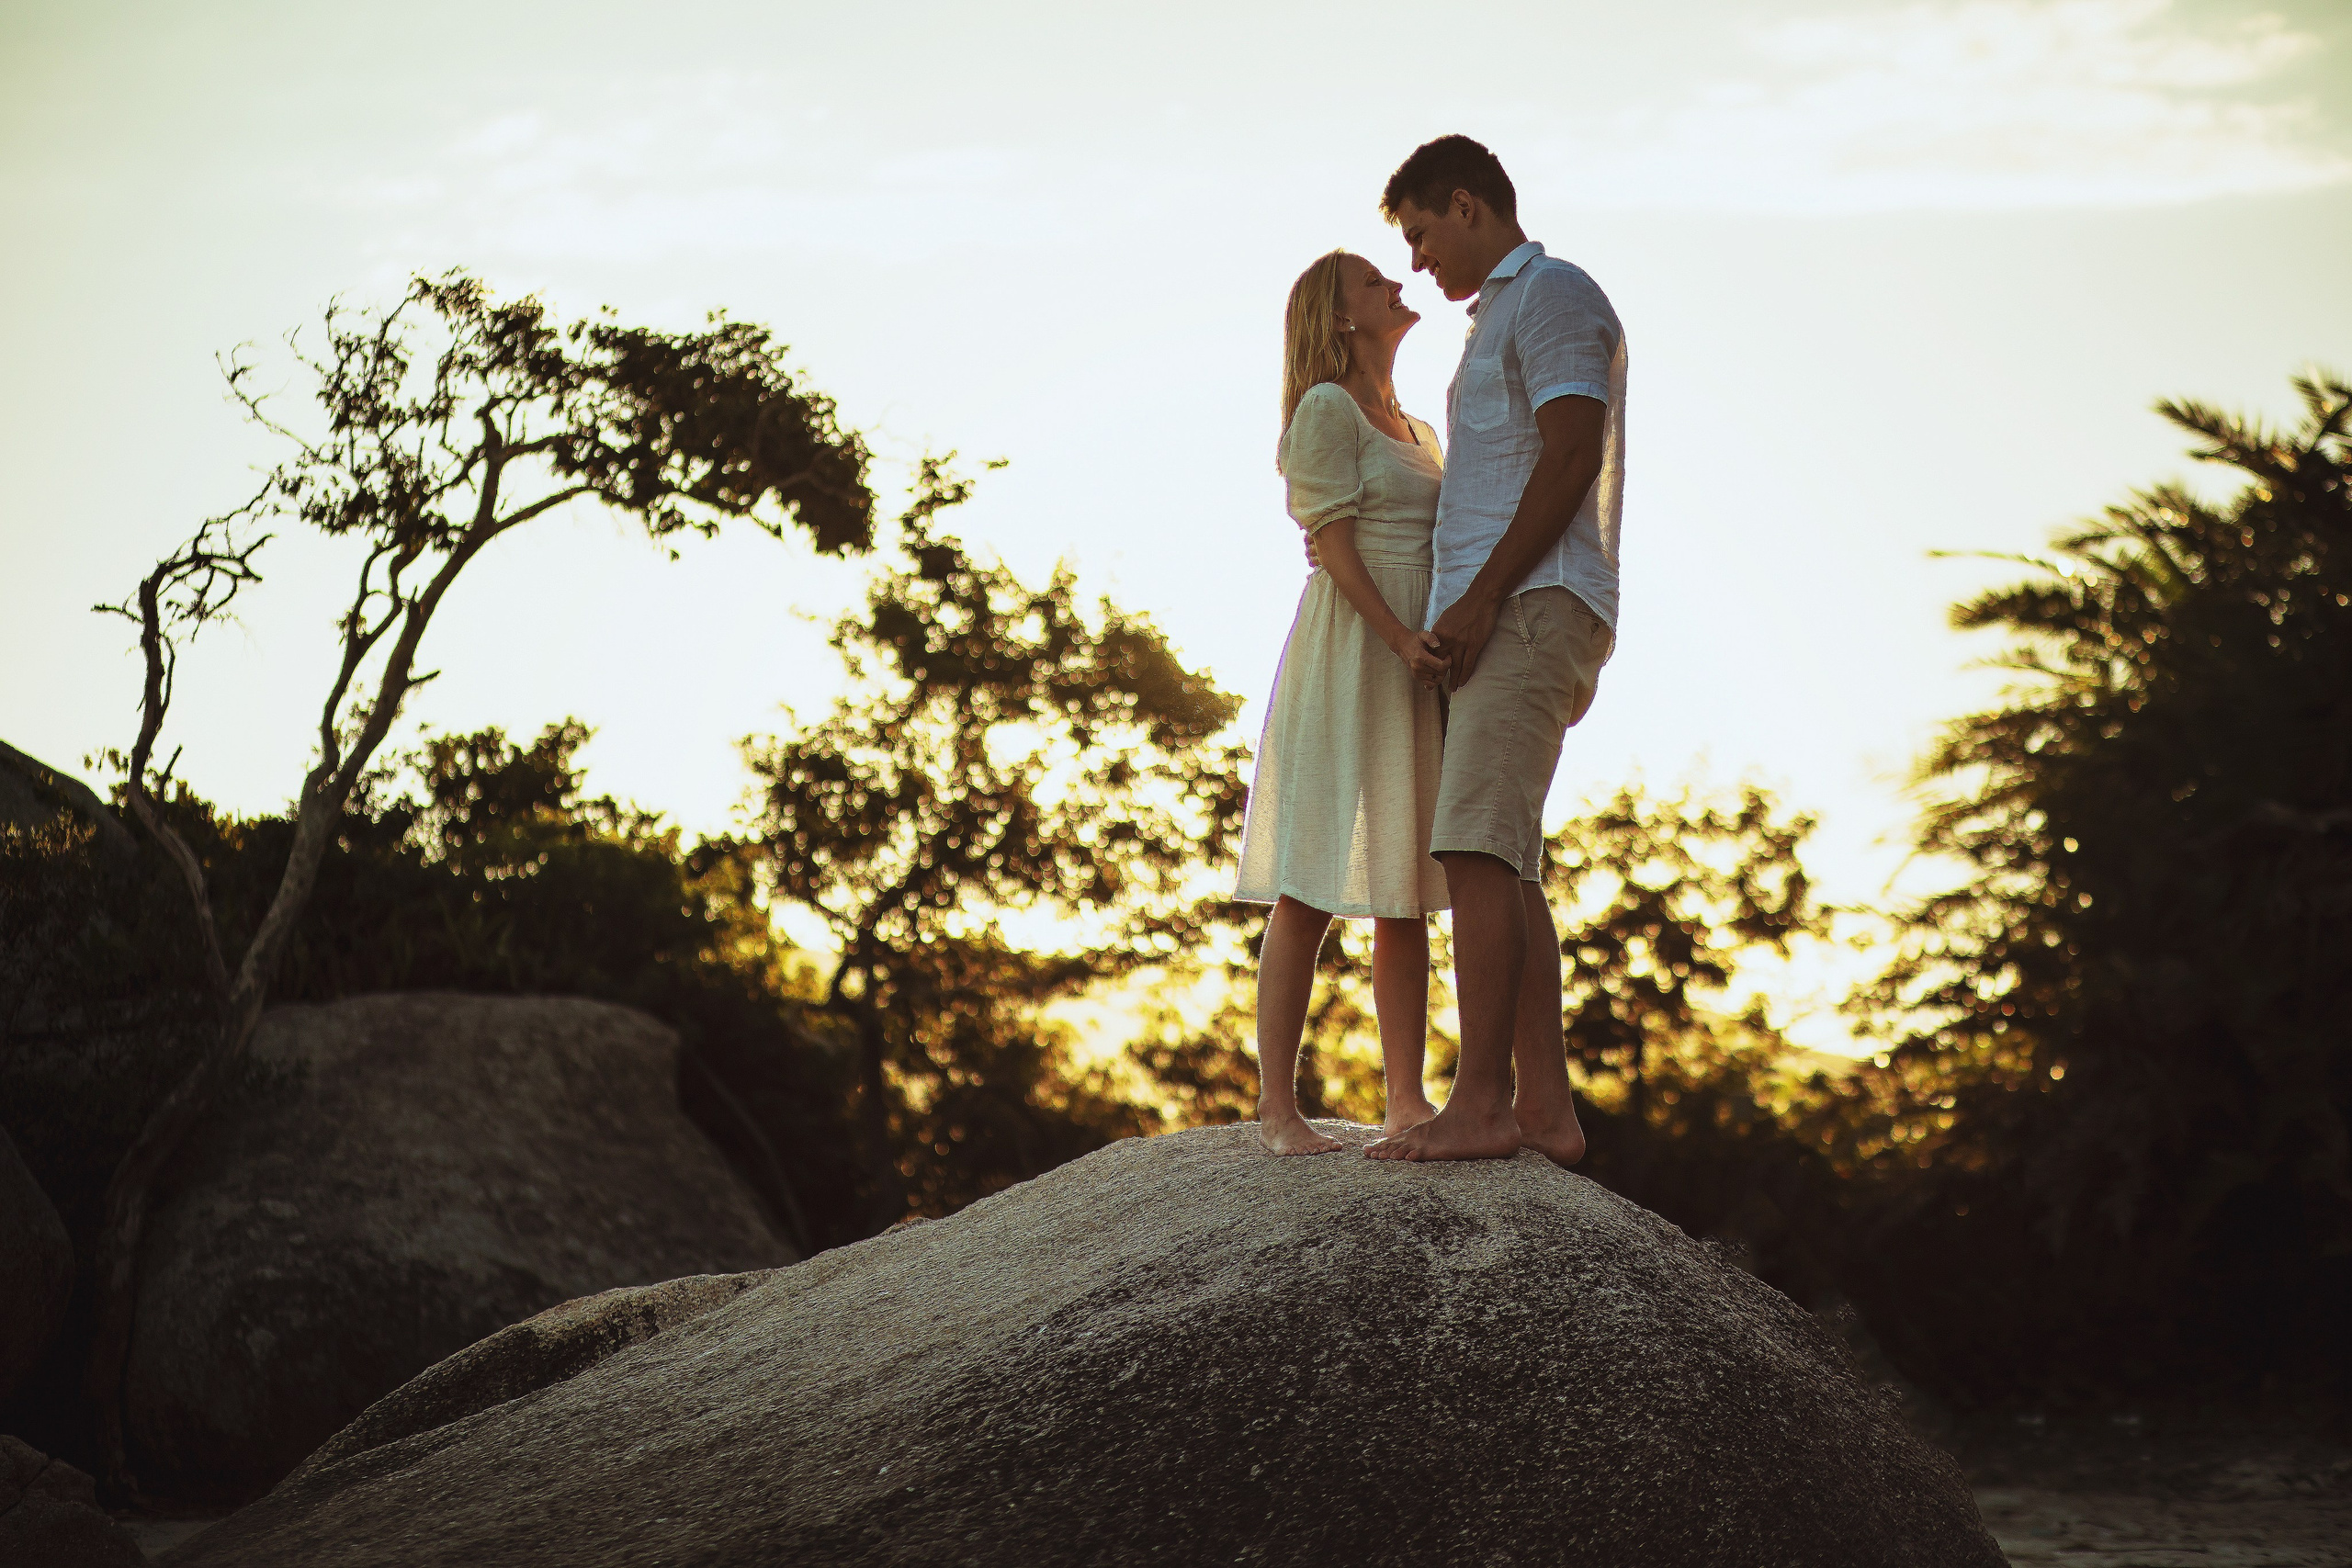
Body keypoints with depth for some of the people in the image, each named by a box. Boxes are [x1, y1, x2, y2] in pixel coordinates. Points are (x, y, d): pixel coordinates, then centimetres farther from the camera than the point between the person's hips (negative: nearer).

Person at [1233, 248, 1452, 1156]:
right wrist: (1402, 641, -21)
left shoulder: (1418, 432, 22)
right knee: (1312, 894, -9)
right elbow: (1334, 543, -12)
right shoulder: (1327, 408, -3)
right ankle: (1278, 1107, -8)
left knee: (1406, 897, 5)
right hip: (1349, 655, -8)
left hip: (1421, 673, 8)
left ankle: (1406, 1101, 6)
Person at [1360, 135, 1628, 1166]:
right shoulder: (1506, 315, 28)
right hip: (1506, 622, 10)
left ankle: (1481, 1104, -22)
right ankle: (1544, 1105, 5)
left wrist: (1480, 595, -19)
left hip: (1531, 609, -10)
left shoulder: (1553, 295, -3)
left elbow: (1572, 455, -15)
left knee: (1477, 849, -18)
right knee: (1499, 862, 5)